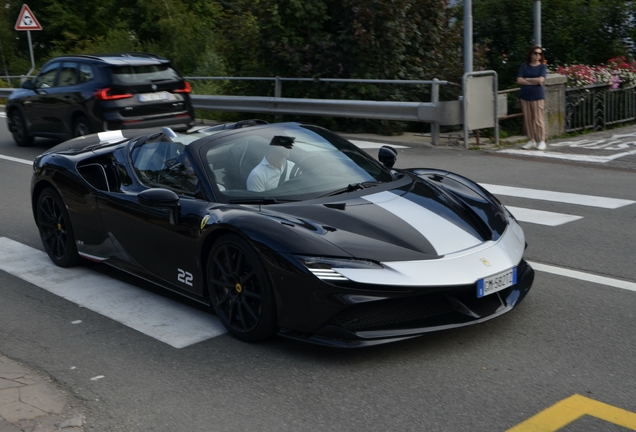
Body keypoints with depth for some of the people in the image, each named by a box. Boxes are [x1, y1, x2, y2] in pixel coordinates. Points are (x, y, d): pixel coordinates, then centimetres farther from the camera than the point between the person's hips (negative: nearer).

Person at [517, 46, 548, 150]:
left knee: (538, 119, -4)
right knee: (527, 119, 5)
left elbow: (540, 80, -12)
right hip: (525, 95, 3)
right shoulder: (524, 65, 9)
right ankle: (532, 141, 13)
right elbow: (519, 80, -2)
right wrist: (533, 82, -9)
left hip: (537, 96, -3)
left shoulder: (542, 66, 2)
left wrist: (526, 79, -2)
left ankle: (542, 141, 1)